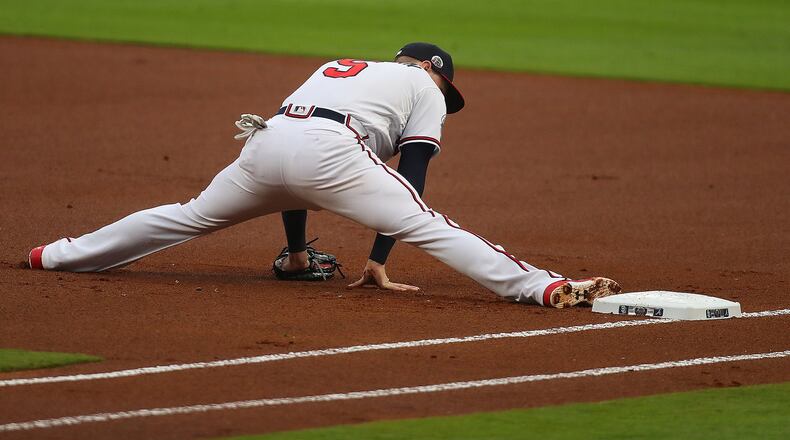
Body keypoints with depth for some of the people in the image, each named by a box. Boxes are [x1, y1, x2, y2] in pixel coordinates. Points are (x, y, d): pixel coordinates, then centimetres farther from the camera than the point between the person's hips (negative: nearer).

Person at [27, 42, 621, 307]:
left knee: (191, 216, 22)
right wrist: (379, 259, 11)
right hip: (330, 150, -6)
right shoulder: (426, 89, 23)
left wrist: (297, 251, 45)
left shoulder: (337, 67, 41)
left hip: (268, 141, 6)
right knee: (428, 224, -8)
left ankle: (57, 255, 29)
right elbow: (410, 175, 12)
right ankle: (547, 289, -21)